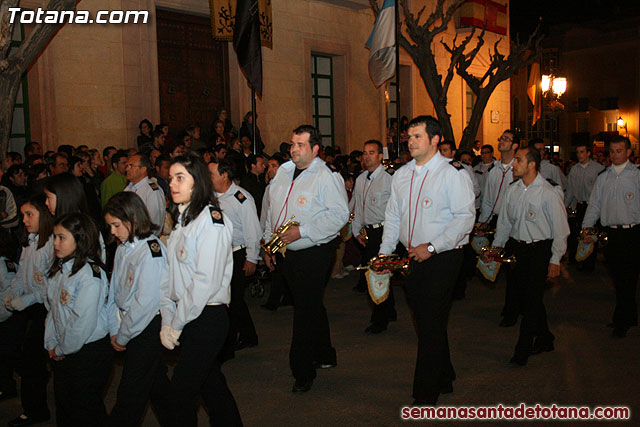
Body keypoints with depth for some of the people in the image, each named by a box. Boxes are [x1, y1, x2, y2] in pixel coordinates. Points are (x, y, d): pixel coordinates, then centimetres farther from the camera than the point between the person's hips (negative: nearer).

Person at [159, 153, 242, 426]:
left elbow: (207, 281, -20)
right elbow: (169, 274, 10)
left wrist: (177, 324, -13)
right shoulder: (181, 218, 12)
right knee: (211, 384, 19)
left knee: (180, 394, -3)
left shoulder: (211, 219, -15)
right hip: (186, 318, 8)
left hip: (207, 318, -8)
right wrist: (167, 320, 1)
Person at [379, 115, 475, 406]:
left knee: (431, 324, -5)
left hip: (442, 258, -6)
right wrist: (384, 253, 8)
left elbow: (464, 217, -15)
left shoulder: (452, 173, -9)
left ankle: (426, 395, 6)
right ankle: (444, 378, 32)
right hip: (412, 258, 7)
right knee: (423, 320, 14)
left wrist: (432, 246, -20)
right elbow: (392, 216, 16)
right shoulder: (401, 174, 11)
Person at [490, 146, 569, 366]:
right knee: (524, 295, 11)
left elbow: (560, 228, -8)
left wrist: (555, 259, -10)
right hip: (518, 248, 6)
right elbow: (504, 221, 15)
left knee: (532, 297, -6)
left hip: (540, 249, -6)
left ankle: (522, 350, 2)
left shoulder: (549, 192, -11)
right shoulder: (512, 189, 6)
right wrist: (496, 246, 13)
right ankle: (544, 339, 30)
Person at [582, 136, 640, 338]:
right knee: (618, 278, 10)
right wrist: (586, 227, 5)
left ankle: (621, 321, 10)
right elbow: (594, 204, 14)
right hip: (611, 233, 5)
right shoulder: (603, 177, 13)